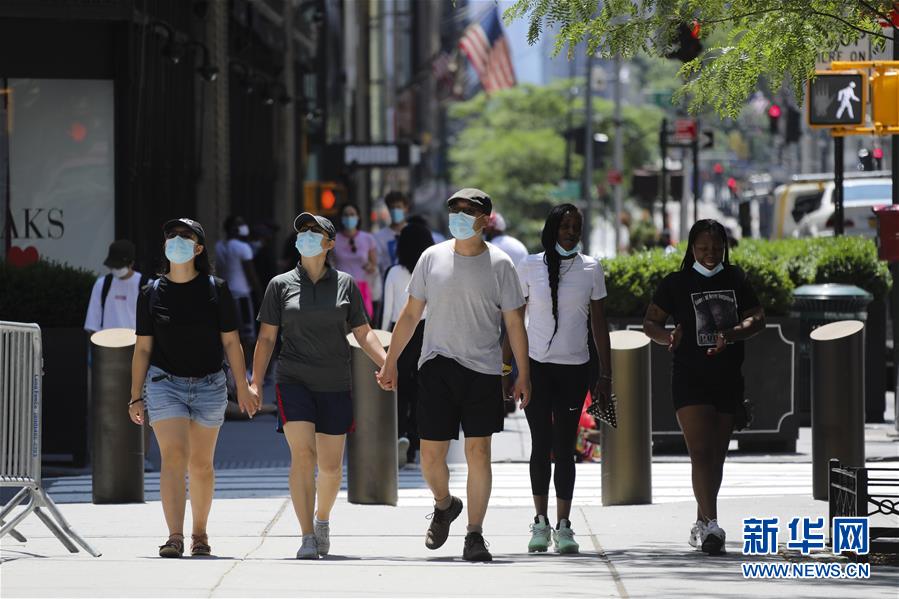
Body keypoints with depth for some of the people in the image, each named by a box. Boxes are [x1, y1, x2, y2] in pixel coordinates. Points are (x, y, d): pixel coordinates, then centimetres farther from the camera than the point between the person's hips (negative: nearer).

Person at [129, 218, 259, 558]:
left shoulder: (216, 290, 0)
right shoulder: (152, 294, 2)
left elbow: (231, 342, 2)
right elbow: (142, 348, 5)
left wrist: (243, 389, -2)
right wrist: (136, 398, 2)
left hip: (209, 386, 1)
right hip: (165, 384, -1)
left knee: (201, 464, 9)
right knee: (173, 457, -15)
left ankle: (200, 533, 23)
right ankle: (175, 536, -23)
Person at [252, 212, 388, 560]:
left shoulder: (345, 285, 6)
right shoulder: (281, 285, 4)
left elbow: (363, 334, 8)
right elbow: (266, 337, 7)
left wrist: (387, 364, -7)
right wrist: (256, 383, -1)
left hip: (334, 387, 1)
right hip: (294, 383, -1)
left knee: (330, 465, 6)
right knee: (302, 456, -17)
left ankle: (322, 518, 36)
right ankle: (307, 538, -18)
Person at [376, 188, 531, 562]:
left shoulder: (499, 264, 1)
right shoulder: (433, 258, 5)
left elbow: (514, 323, 4)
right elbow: (411, 314, 11)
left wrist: (524, 375, 0)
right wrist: (390, 362, 9)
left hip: (483, 369, -1)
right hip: (436, 365, 2)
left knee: (478, 451, -5)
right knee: (431, 454, 0)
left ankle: (474, 535, 4)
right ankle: (444, 504, 31)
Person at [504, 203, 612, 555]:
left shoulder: (591, 269, 4)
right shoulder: (530, 267, 1)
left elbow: (599, 324, 8)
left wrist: (606, 375, 5)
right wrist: (504, 368, 3)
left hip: (574, 368, 0)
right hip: (536, 366, 0)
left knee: (565, 447, 0)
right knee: (541, 445, 1)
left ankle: (563, 526, 2)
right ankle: (541, 522, 8)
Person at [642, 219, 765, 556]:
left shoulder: (736, 281, 9)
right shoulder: (677, 284, 1)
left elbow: (757, 318, 5)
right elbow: (650, 322, 4)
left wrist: (733, 333, -15)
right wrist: (668, 336, -18)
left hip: (728, 379, 4)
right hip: (690, 379, -4)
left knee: (717, 455, 11)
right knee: (701, 452, -16)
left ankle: (701, 524, 23)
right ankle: (711, 525, -26)